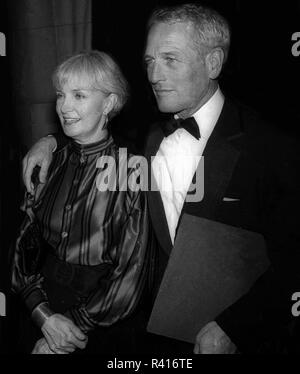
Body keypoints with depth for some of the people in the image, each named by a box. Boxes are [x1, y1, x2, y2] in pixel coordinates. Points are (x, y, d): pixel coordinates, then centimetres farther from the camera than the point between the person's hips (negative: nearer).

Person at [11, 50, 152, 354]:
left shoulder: (132, 170, -15)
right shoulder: (50, 163, -3)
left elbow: (130, 273, -13)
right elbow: (25, 244, -1)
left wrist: (78, 327, -15)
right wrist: (43, 315, -14)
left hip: (103, 331, -3)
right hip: (42, 318, 4)